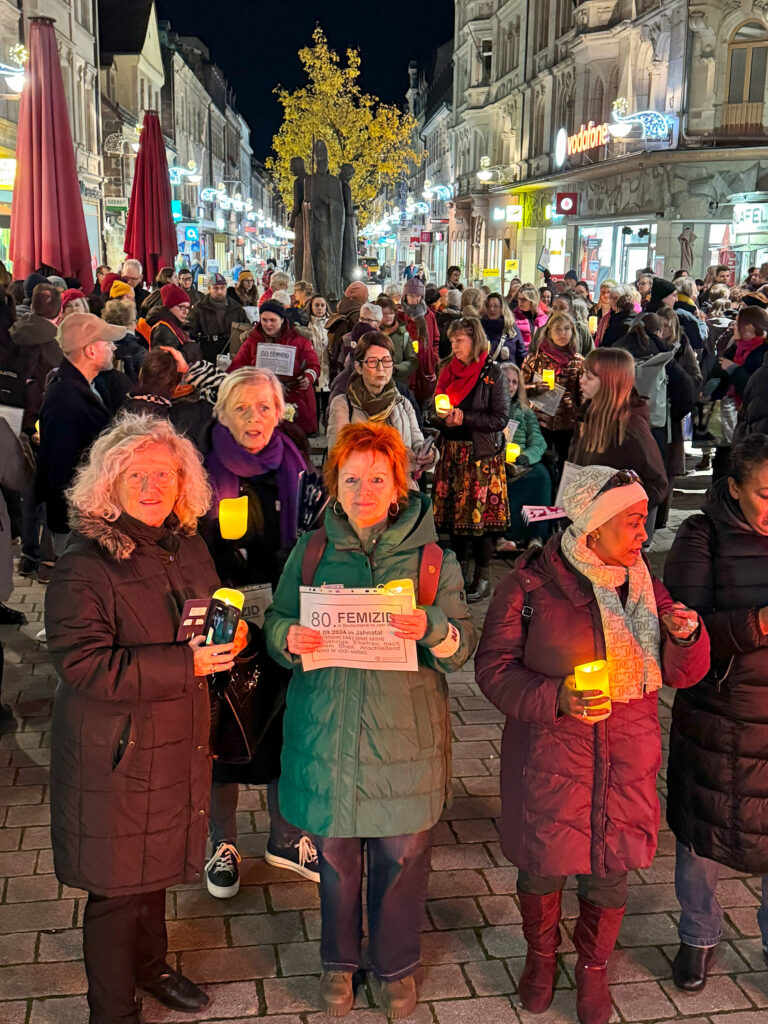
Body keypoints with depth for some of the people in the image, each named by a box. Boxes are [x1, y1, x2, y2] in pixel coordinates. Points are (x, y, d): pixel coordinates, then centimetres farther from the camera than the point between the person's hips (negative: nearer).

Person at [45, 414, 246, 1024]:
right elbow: (83, 665, -25)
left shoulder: (189, 547, 4)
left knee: (157, 863, 25)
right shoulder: (84, 566, -19)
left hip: (177, 744, 7)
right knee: (117, 886, 7)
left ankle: (151, 966, 49)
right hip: (114, 756, -7)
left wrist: (233, 632, -5)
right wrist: (187, 662, -28)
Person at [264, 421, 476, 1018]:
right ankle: (340, 959, 40)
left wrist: (430, 628, -28)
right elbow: (277, 623, 5)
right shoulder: (312, 551, 2)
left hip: (403, 737, -1)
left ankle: (397, 965, 38)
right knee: (335, 854, 15)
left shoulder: (431, 555, -3)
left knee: (402, 857, 11)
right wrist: (290, 638, -19)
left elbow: (463, 648, -6)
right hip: (328, 733, 1)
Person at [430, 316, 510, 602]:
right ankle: (459, 572, 20)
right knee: (453, 510, 7)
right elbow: (433, 410, 15)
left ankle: (482, 578, 7)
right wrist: (442, 416, -8)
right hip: (452, 450, 5)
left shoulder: (492, 373, -5)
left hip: (482, 452, -5)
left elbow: (501, 418, -10)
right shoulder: (448, 370, 11)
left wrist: (465, 417, -17)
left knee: (480, 511, -4)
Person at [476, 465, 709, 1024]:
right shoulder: (531, 584, -11)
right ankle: (541, 955, 44)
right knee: (542, 867, 13)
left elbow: (680, 673, 8)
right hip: (549, 762, -3)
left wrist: (686, 634, -15)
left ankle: (594, 966, 42)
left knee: (609, 874, 13)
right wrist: (555, 698, -24)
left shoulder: (643, 583, 3)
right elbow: (495, 667, -9)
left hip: (626, 766, 3)